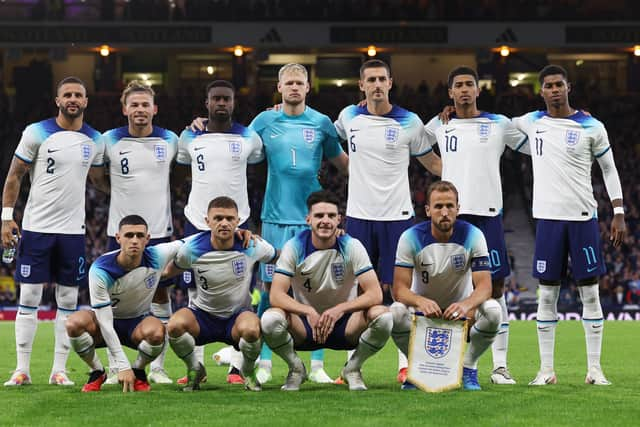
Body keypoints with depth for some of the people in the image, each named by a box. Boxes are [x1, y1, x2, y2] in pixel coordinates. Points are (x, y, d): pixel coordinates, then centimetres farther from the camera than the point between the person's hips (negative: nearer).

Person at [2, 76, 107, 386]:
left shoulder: (94, 140, 7)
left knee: (68, 301, 4)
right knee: (29, 298, -2)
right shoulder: (37, 133, -5)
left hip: (72, 230, 3)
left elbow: (98, 180, 21)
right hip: (36, 228, -3)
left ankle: (59, 370, 9)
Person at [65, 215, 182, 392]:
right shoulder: (100, 269, -26)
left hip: (139, 321, 1)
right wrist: (122, 366, -30)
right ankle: (97, 372, -7)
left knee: (156, 332, -36)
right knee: (74, 323, -33)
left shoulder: (157, 257, -20)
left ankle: (138, 371, -3)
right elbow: (104, 322, -27)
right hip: (109, 321, -1)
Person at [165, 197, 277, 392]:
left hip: (239, 315, -1)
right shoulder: (192, 249, -13)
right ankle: (194, 369, 0)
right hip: (203, 314, 1)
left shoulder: (252, 246, -12)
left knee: (251, 329, -38)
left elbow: (276, 256, 10)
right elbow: (171, 270, 9)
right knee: (175, 324, -33)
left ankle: (248, 372, -1)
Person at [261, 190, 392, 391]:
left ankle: (352, 368, -1)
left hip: (344, 324, 0)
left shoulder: (352, 247, -10)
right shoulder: (295, 247, -10)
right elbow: (276, 295, -18)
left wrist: (339, 310, -32)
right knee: (270, 319, -32)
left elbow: (375, 294, -17)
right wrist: (309, 312, -34)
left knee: (382, 316, -30)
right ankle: (296, 368, -1)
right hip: (305, 323, 0)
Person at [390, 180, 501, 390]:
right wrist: (421, 302, -43)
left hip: (460, 309, 0)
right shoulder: (411, 238, -16)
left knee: (493, 310, -31)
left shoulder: (472, 235, -15)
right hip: (423, 306, 0)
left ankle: (468, 367, -6)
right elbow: (400, 289, -19)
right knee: (396, 313, -33)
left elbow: (484, 286, -21)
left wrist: (466, 304, -44)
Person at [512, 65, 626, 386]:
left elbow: (609, 169, 7)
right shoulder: (532, 122, 7)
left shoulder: (591, 127, 0)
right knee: (547, 293, 2)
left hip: (583, 217, -2)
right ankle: (546, 369, 7)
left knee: (590, 292, 1)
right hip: (548, 217, 2)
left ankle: (594, 369, 5)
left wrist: (619, 213, 0)